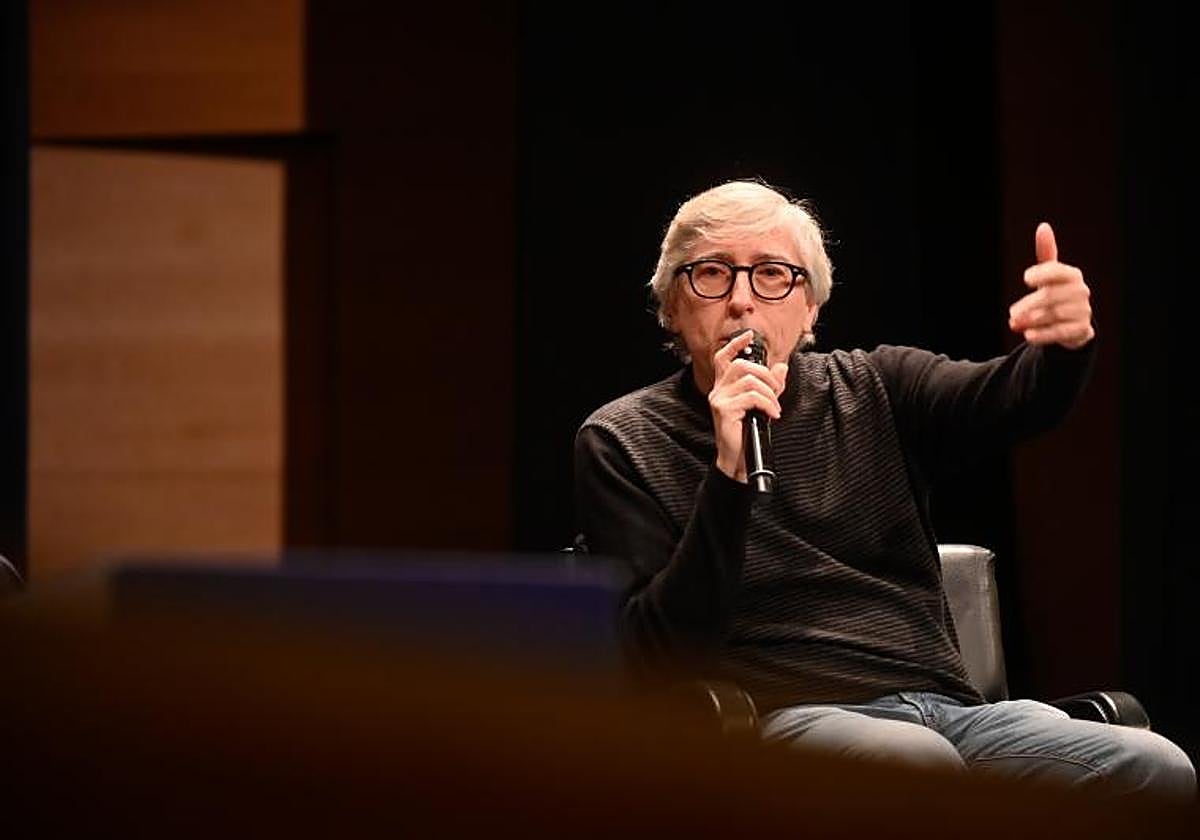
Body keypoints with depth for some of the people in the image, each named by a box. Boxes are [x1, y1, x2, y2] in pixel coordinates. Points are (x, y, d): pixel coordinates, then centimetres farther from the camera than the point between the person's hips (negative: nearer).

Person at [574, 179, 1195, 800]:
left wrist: (1067, 344, -26)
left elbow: (1013, 399, -2)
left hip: (946, 707, 5)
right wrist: (729, 472, -15)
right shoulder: (623, 442, 8)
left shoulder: (874, 389, 19)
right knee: (918, 761, -40)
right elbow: (665, 655, -4)